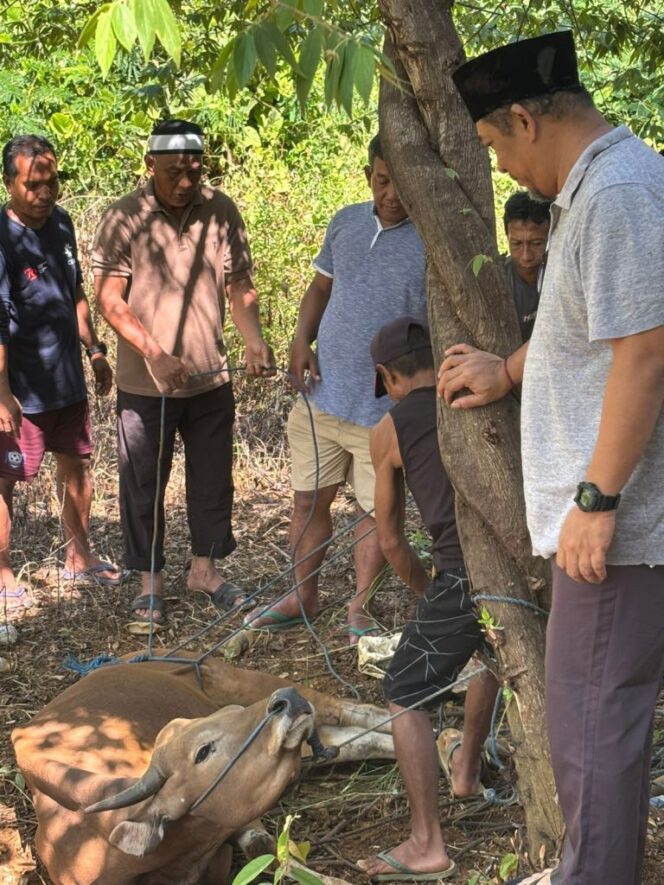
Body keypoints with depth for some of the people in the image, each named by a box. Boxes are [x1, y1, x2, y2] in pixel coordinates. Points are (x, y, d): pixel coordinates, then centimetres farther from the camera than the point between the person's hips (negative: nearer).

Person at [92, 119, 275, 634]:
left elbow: (239, 284, 1)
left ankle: (205, 568, 32)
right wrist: (155, 353, -27)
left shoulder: (221, 212, -4)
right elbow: (109, 299, -15)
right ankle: (151, 585, 21)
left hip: (211, 377, 3)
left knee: (213, 478, 14)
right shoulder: (124, 220, -12)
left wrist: (254, 339, -16)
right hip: (145, 383, -3)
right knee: (144, 485, 7)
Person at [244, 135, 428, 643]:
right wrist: (302, 340, 1)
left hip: (385, 409, -5)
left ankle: (359, 607, 26)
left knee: (376, 509, 8)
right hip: (322, 394, 5)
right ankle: (303, 598, 32)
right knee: (310, 500, 14)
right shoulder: (346, 223, 5)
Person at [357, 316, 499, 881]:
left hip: (464, 575, -5)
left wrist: (430, 594, 31)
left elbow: (391, 541, 15)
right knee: (495, 648, 36)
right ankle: (467, 767, 51)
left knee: (406, 698, 12)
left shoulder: (389, 431, 9)